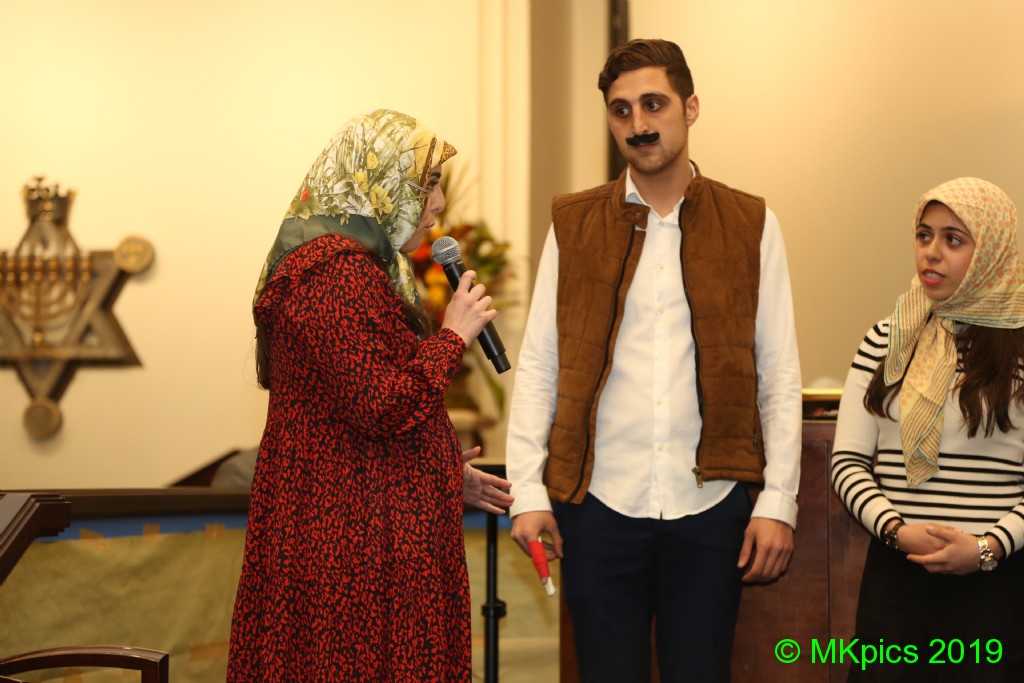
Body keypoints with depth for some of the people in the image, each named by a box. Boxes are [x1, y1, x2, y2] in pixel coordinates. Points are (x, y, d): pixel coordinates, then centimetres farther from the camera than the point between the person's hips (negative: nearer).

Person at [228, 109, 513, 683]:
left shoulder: (343, 262, 17)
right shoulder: (339, 275, -18)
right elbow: (383, 409, -24)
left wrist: (444, 473, 21)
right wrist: (452, 336, -12)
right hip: (352, 531, -11)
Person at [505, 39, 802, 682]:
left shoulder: (751, 225, 4)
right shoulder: (573, 224, 6)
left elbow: (780, 376, 4)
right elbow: (537, 366, 4)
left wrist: (778, 502, -2)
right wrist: (528, 491, -3)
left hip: (711, 507, 0)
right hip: (599, 504, 0)